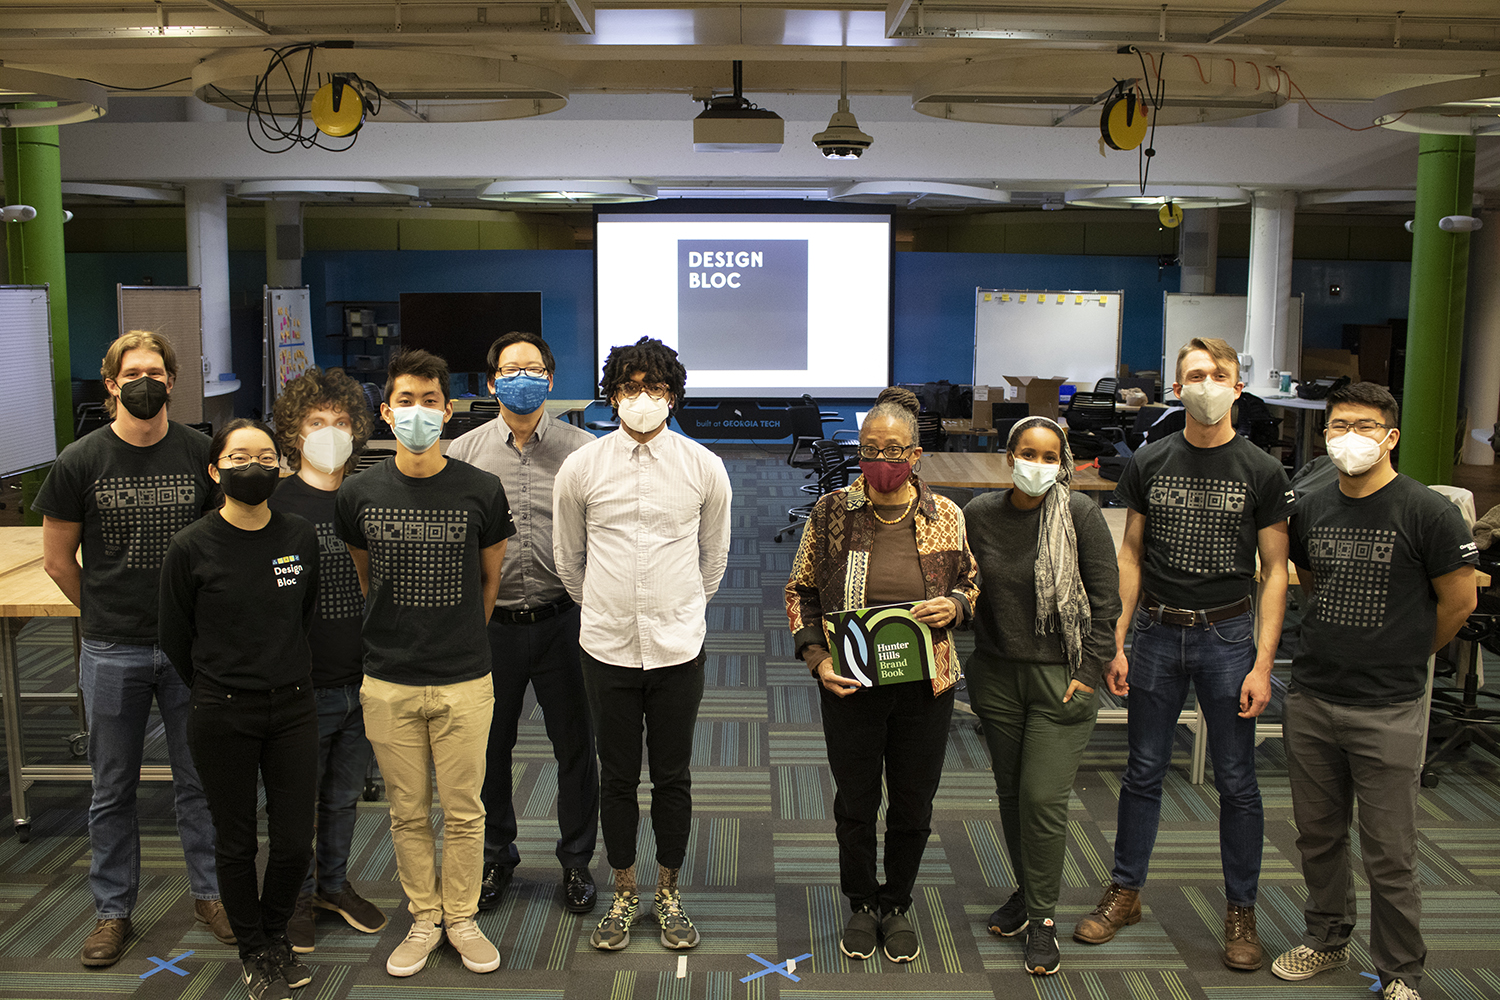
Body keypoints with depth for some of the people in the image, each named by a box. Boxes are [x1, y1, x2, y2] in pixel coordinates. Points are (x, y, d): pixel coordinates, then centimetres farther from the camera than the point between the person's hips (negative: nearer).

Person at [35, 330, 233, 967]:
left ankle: (209, 892, 27)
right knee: (113, 788, 12)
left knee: (199, 778, 11)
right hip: (112, 652, 0)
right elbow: (57, 559, 5)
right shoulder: (80, 461, -5)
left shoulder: (202, 454, -2)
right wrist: (104, 615, 8)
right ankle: (112, 909, 26)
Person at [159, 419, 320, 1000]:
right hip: (222, 716, -3)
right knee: (237, 842, 9)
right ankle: (253, 953, 31)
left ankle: (275, 935, 33)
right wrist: (214, 690, 10)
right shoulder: (192, 548, -10)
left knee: (295, 843, 6)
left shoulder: (301, 537, -1)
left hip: (292, 707, 3)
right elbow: (174, 636, 2)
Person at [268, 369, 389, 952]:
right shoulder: (275, 505, -8)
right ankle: (298, 895, 30)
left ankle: (334, 883, 37)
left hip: (364, 683, 4)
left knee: (345, 795, 17)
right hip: (303, 686, -3)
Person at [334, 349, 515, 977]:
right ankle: (424, 920, 29)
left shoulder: (481, 491, -6)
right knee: (407, 812, 12)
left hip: (464, 681, -1)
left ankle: (462, 918, 27)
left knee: (463, 811, 8)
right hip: (388, 683, 1)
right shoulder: (358, 494, -2)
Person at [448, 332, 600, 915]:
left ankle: (576, 861, 28)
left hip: (562, 620, -1)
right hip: (490, 622, 1)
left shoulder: (581, 450, -1)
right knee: (490, 745, 13)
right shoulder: (463, 453, 2)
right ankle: (496, 856, 34)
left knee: (574, 745, 9)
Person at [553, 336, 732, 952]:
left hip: (678, 647, 0)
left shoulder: (703, 468, -3)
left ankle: (669, 893, 30)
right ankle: (623, 894, 30)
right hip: (607, 647, 0)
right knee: (617, 777, 11)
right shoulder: (581, 468, -3)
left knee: (673, 778, 11)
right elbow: (567, 557, 11)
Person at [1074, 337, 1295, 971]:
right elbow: (1131, 554, 6)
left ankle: (1240, 911, 22)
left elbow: (1275, 571, -2)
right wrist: (1116, 643, 1)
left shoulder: (1262, 473, -3)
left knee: (1236, 781, 6)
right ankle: (1125, 893, 25)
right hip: (1156, 631, 2)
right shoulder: (1149, 463, 2)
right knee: (1144, 771, 10)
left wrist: (1262, 664, -8)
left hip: (1227, 634, -1)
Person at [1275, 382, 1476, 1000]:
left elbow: (1459, 602, -3)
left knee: (1389, 855, 3)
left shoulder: (1427, 512, -11)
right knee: (1317, 836, 17)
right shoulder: (1310, 508, 5)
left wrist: (1405, 659, 8)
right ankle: (1326, 939, 36)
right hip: (1310, 699, 5)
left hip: (1388, 710, -5)